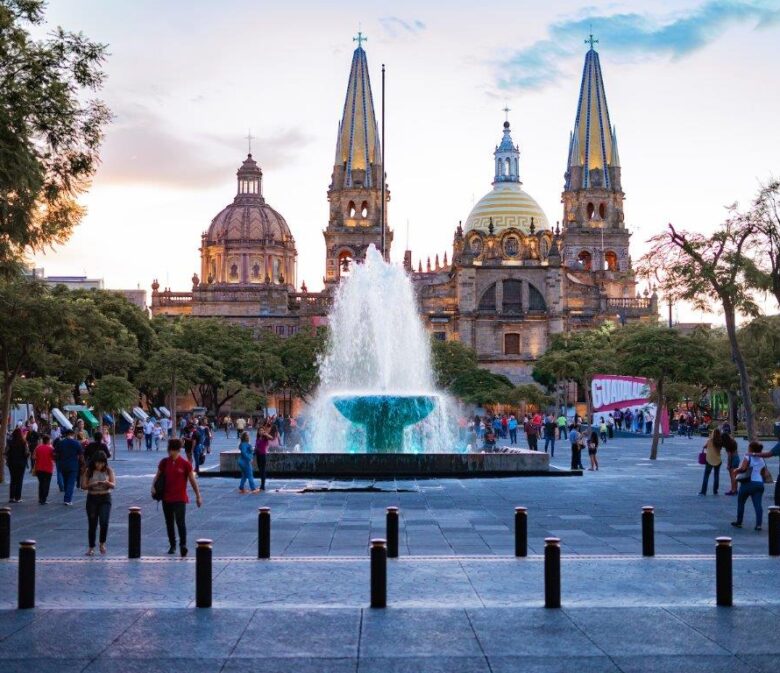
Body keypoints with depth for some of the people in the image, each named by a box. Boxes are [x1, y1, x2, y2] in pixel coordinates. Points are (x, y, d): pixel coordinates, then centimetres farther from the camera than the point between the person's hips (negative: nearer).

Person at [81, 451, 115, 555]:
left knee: (104, 522, -14)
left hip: (105, 498, 0)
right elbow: (83, 485, -5)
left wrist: (107, 483, -26)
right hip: (92, 498, 0)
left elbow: (113, 485, -4)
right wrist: (92, 484, -23)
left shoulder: (108, 471, 0)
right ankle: (91, 547, 16)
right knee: (92, 524, 4)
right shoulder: (88, 471, -1)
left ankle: (102, 543, 8)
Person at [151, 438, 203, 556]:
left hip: (180, 498, -4)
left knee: (180, 522, -16)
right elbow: (158, 476, 12)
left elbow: (192, 480, 0)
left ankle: (183, 545, -9)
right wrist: (153, 486, -7)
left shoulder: (185, 464, -7)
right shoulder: (164, 462, 2)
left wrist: (198, 496, 1)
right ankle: (172, 545, 25)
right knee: (169, 523, 12)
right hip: (166, 497, 4)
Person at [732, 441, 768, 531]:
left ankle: (739, 522, 19)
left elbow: (743, 468, -18)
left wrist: (736, 470, 0)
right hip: (759, 483, 4)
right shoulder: (762, 460, 13)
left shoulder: (748, 457, -4)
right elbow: (764, 473, 14)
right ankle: (758, 524, -13)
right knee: (758, 504, -2)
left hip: (748, 483, -4)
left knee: (741, 502, 14)